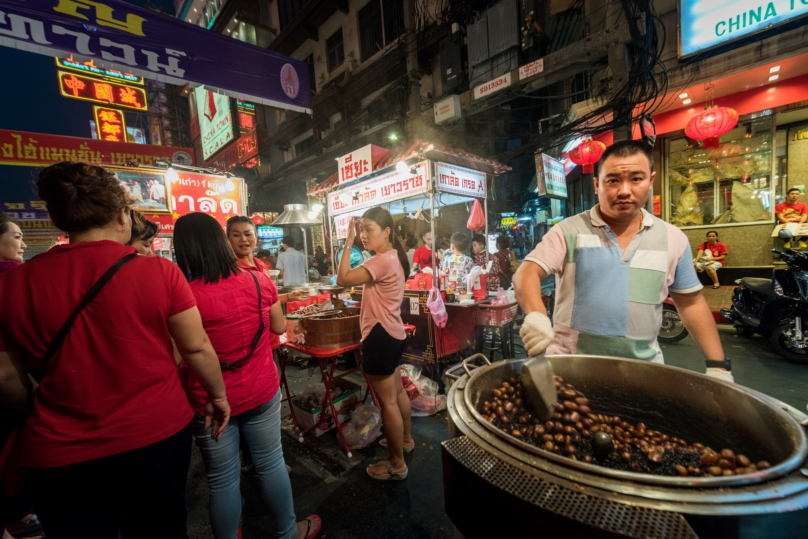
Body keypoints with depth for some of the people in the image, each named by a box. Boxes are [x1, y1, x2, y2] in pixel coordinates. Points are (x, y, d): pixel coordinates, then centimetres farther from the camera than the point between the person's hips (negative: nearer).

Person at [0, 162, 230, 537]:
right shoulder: (158, 271, -15)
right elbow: (197, 348, -10)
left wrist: (42, 417, 21)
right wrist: (218, 396, 6)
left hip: (60, 455, 2)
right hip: (159, 435, -1)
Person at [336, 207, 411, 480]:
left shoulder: (383, 261, -23)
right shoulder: (393, 257, 10)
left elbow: (343, 279, -26)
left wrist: (348, 244, -18)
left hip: (381, 335, -11)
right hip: (392, 333, 11)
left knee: (387, 401, 3)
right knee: (397, 391, 25)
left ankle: (397, 464, 21)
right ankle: (405, 439, 45)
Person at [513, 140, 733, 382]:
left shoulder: (672, 238, 4)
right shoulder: (568, 231, -8)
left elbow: (691, 304, 11)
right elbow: (527, 273, -18)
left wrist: (718, 365, 7)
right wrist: (536, 315, -37)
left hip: (643, 367, 3)